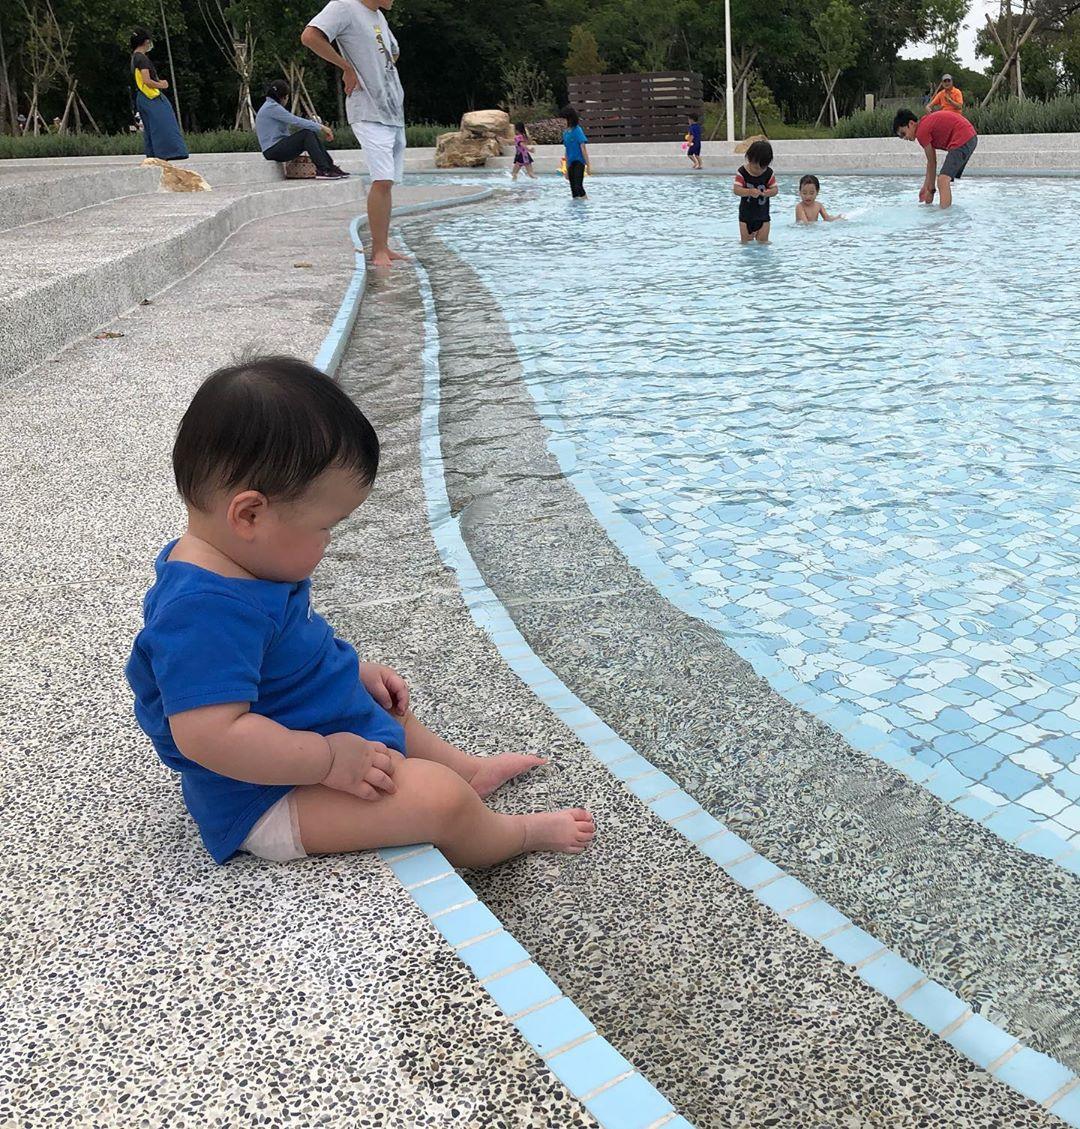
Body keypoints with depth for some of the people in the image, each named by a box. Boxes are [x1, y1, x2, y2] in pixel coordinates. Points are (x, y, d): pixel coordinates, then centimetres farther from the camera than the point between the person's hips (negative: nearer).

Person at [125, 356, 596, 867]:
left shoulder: (237, 564, 0)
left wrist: (356, 670, 10)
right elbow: (210, 735, -40)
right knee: (438, 798, -17)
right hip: (265, 800, -11)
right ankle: (521, 833, 11)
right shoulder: (207, 610, -34)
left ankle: (468, 768, 48)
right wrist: (330, 759, -33)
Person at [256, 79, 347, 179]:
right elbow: (296, 121, -17)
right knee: (307, 134, -20)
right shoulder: (272, 107, -11)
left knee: (312, 134, 2)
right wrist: (321, 127, -14)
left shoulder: (270, 107, 22)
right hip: (272, 150, -10)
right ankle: (323, 171, -25)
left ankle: (330, 167, -3)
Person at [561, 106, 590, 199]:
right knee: (573, 190, 7)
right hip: (571, 163, 7)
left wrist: (588, 165, -15)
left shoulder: (577, 130, -8)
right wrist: (567, 169, 19)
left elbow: (583, 148, -11)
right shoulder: (565, 132, 11)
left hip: (578, 162, -7)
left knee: (578, 187, -16)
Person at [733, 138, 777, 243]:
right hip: (746, 214, -1)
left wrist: (768, 192, -27)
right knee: (746, 242, 5)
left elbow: (775, 189, -3)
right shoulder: (742, 172, -11)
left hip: (763, 215, 1)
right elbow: (736, 190, -19)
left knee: (763, 242, 2)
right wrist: (749, 192, -38)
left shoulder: (769, 173, -4)